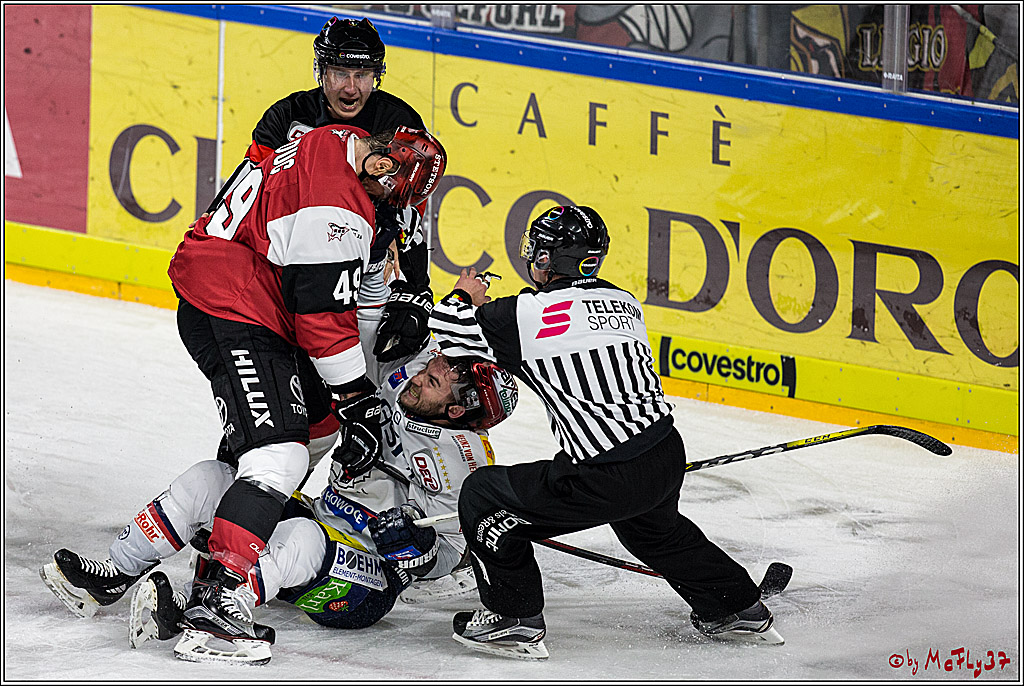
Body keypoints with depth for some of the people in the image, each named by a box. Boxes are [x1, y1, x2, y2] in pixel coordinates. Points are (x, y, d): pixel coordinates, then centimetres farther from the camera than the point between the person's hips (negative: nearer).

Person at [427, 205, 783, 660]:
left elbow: (447, 329, 4)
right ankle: (737, 608, 46)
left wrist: (467, 296, 28)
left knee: (484, 498, 8)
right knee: (656, 529, 39)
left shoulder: (530, 312, -6)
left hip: (604, 478, -7)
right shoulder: (623, 302, 13)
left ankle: (514, 619, 10)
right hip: (668, 459, 7)